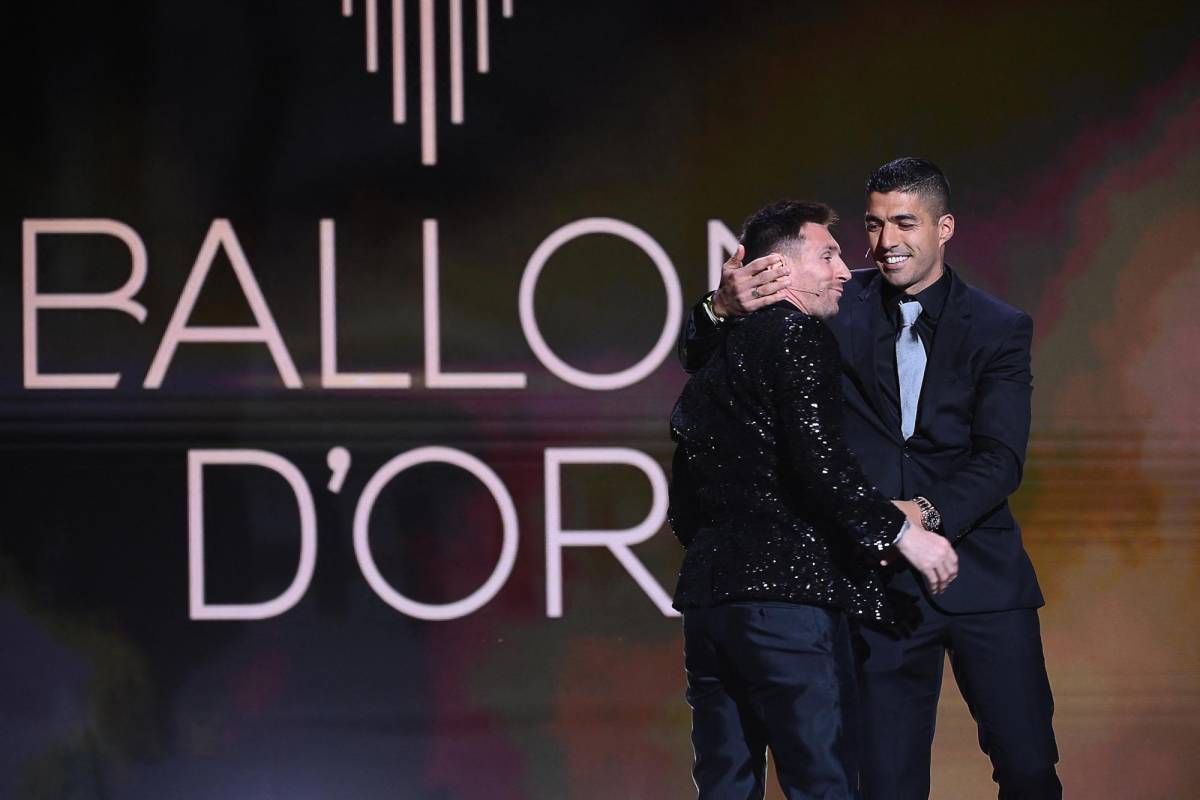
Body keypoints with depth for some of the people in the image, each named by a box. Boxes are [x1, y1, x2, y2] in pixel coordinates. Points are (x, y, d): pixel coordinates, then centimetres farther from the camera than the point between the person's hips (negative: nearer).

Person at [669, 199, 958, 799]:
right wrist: (901, 531, -14)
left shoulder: (711, 362, 23)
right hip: (787, 596, -9)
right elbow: (818, 460, -19)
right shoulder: (797, 335, -5)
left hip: (707, 602, 9)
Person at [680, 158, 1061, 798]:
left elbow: (1000, 458, -8)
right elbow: (704, 364, 1)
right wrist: (724, 309, -22)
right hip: (881, 579, 0)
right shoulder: (839, 309, 3)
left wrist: (927, 512, -26)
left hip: (982, 578, 0)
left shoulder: (999, 329, 1)